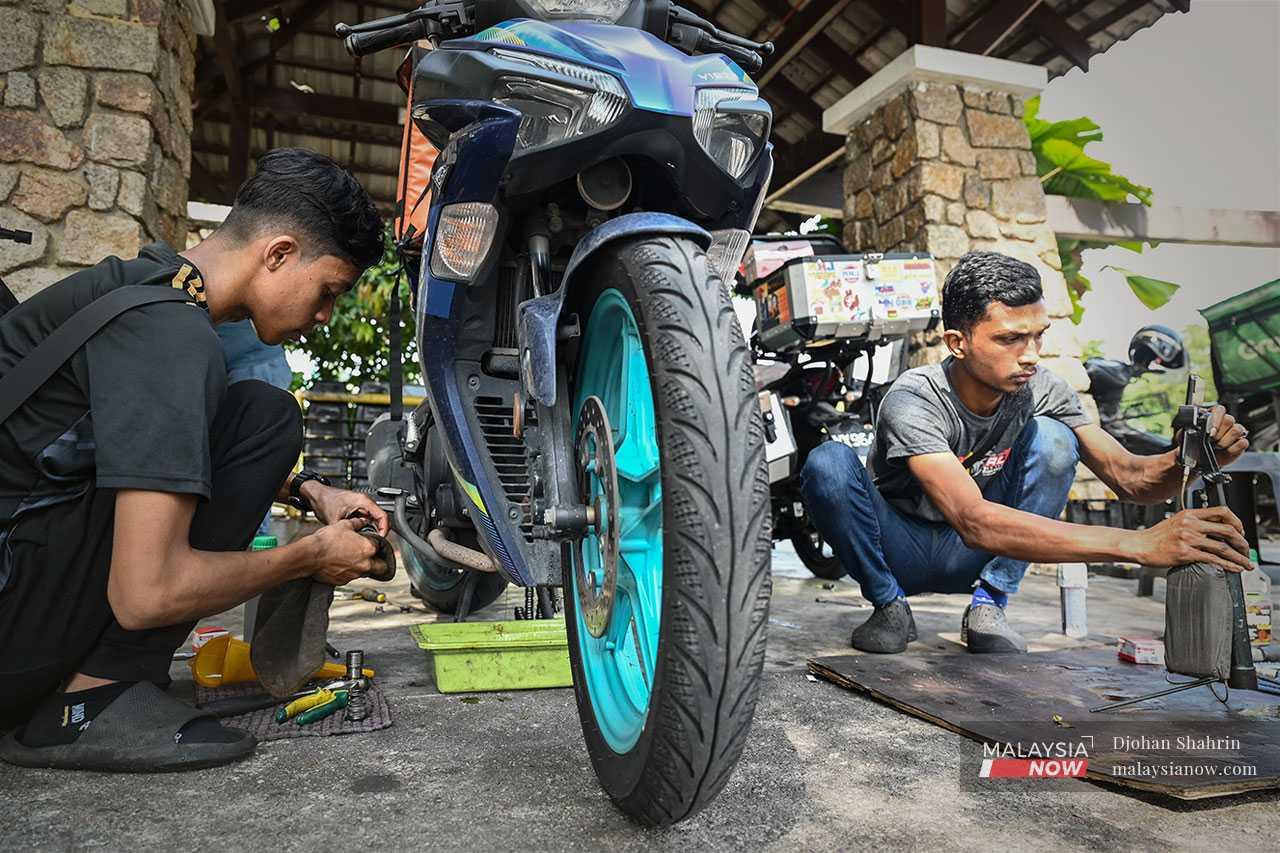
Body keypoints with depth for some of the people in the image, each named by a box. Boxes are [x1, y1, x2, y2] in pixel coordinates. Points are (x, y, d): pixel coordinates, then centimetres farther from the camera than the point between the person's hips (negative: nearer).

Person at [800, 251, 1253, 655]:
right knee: (829, 463, -33)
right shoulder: (913, 401, -32)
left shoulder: (1040, 390, -13)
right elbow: (974, 522, -44)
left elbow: (1128, 477, -13)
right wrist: (1137, 544, -49)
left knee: (1051, 439, -20)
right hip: (898, 550, -3)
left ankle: (987, 606, -10)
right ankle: (890, 607, -10)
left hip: (969, 558, 4)